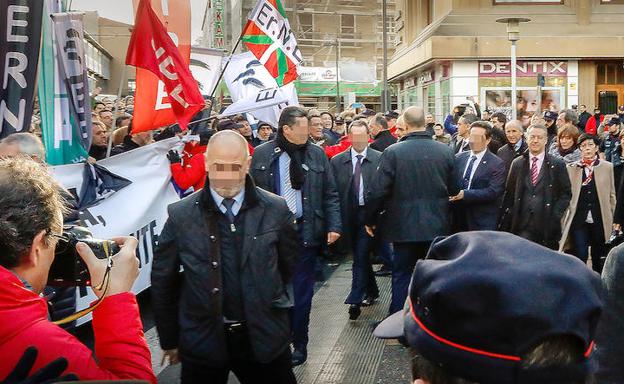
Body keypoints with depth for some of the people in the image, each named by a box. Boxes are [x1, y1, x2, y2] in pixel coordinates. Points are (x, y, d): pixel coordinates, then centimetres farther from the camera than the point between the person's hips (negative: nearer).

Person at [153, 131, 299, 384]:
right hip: (202, 342, 0)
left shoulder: (276, 210, -4)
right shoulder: (180, 215, -5)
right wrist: (169, 340, 7)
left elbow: (288, 266, 10)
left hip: (264, 340, 1)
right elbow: (163, 282, 2)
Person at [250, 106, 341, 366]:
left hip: (305, 233, 0)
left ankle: (299, 344, 21)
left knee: (302, 291, 7)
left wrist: (334, 226, -5)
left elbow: (330, 195, 4)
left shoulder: (317, 154, 3)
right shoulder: (262, 154, 0)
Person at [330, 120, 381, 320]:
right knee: (360, 256, 15)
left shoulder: (379, 159, -4)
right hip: (349, 215, 4)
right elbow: (334, 191, 1)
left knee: (361, 256, -8)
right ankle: (371, 292, 33)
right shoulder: (337, 161, 3)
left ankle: (355, 300, -3)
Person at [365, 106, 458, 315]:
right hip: (437, 226, 3)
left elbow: (377, 191, -13)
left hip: (405, 226, -2)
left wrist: (370, 220, 0)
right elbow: (454, 189, 0)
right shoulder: (446, 151, -5)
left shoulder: (393, 152, -14)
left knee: (401, 274, 10)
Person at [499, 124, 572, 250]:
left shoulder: (557, 164, 3)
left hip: (547, 226, -1)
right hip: (522, 225, 1)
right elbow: (509, 193, 11)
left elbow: (566, 193, 5)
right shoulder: (517, 164, 9)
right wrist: (505, 223, 4)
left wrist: (556, 215, -7)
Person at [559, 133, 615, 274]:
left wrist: (611, 218, 5)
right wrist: (565, 218, 0)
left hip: (600, 221, 1)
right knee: (579, 257, -4)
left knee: (599, 259, 10)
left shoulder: (607, 167, 5)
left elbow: (612, 195, 8)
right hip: (578, 220, -1)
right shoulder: (571, 168, 3)